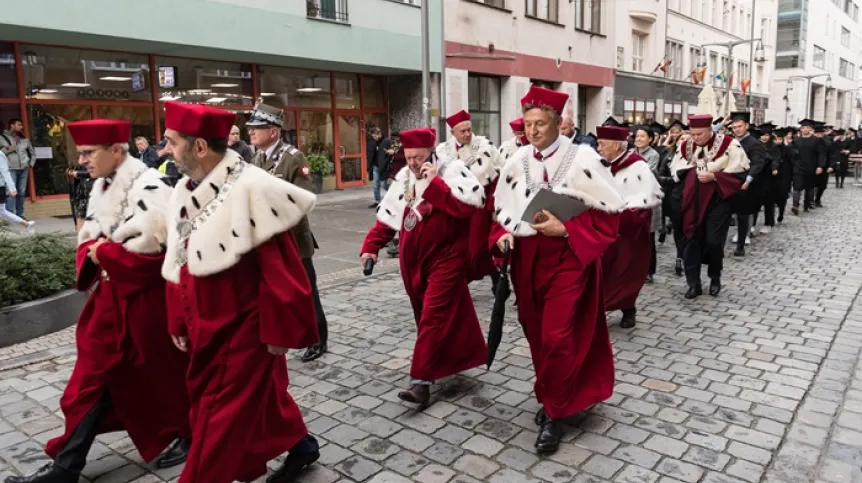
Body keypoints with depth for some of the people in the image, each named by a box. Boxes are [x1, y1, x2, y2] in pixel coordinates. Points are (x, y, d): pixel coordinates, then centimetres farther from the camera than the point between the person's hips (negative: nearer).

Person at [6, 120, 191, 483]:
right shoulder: (101, 187, 10)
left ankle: (191, 436, 31)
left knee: (160, 374, 8)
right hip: (111, 296, 8)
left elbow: (153, 248, -27)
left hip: (146, 298, -8)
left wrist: (104, 252, -14)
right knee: (92, 378, 13)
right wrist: (93, 254, -8)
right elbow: (89, 238, 15)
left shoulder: (148, 188, -19)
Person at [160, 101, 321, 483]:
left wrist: (280, 332, -17)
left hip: (243, 328, -8)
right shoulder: (184, 192, 3)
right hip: (205, 327, 8)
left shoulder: (250, 189, -21)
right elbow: (179, 263, 11)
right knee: (258, 394, 21)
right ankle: (299, 444, 42)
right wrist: (179, 323, 13)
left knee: (223, 412, 4)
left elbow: (281, 269, -20)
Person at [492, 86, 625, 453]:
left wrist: (565, 230, -19)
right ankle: (553, 397, 37)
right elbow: (502, 209, 13)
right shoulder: (517, 162, 3)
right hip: (527, 259, 5)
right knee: (538, 335, 14)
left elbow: (607, 212, -9)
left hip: (568, 257, -5)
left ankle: (554, 413, 14)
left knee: (557, 338, -6)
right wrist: (502, 234, -6)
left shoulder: (582, 158, -10)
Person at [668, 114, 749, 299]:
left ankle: (715, 278, 22)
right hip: (692, 200, 4)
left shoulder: (729, 145, -9)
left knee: (713, 241, -5)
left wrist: (713, 176, -18)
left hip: (717, 200, -4)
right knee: (690, 240, 4)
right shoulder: (685, 146, 4)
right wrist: (688, 173, -8)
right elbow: (675, 170, 12)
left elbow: (739, 173, -8)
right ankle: (693, 283, 13)